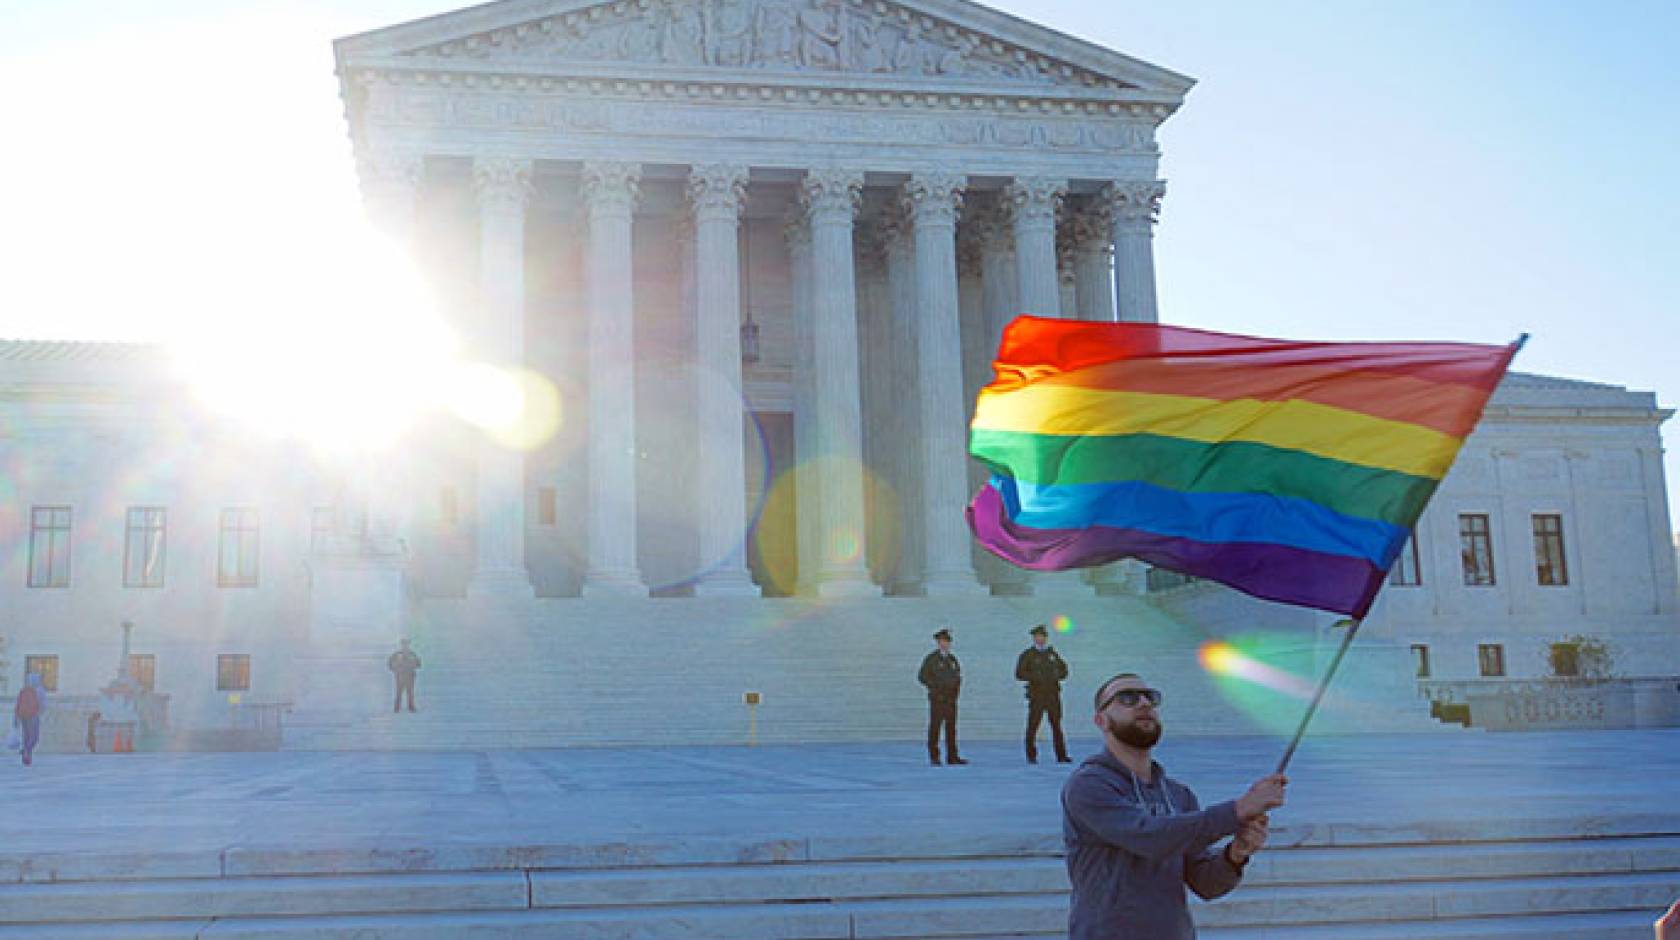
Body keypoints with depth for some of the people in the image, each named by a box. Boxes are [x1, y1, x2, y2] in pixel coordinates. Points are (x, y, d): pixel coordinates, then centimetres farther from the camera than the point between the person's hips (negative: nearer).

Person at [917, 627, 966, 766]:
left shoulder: (952, 658, 12)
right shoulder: (931, 658, -5)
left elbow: (957, 675, 22)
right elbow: (921, 677, -7)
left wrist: (958, 687, 3)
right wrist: (936, 687, -14)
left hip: (951, 699, 5)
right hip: (937, 699, -5)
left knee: (951, 728, 4)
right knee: (935, 727, -4)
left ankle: (952, 757, 7)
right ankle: (934, 758, 0)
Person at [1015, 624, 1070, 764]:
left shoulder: (1052, 653, 15)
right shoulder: (1028, 654, 3)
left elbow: (1064, 671, 18)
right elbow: (1019, 673, -4)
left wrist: (1056, 675, -3)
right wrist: (1035, 676, -16)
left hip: (1053, 694, 3)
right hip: (1036, 695, -3)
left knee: (1057, 725, 0)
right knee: (1033, 726, -5)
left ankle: (1061, 756, 2)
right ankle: (1031, 756, 2)